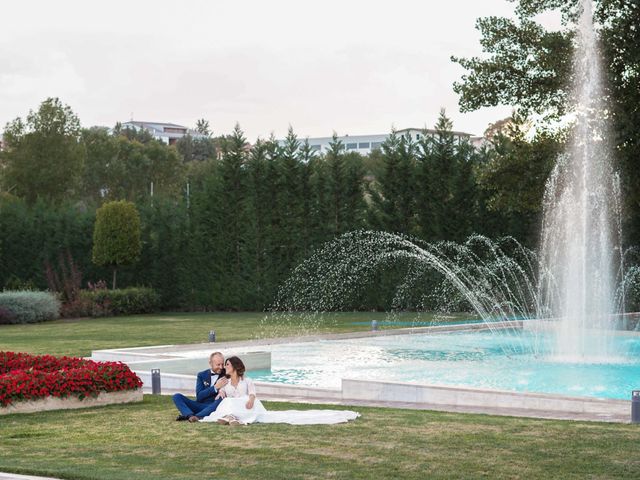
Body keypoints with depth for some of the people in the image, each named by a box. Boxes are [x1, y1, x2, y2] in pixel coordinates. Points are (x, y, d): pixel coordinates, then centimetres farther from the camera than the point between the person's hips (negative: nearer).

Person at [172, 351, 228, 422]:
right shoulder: (202, 375, 11)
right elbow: (199, 396, -1)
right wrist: (215, 387, -13)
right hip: (200, 405, 3)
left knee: (221, 400, -36)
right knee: (177, 396, -12)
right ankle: (191, 416, -39)